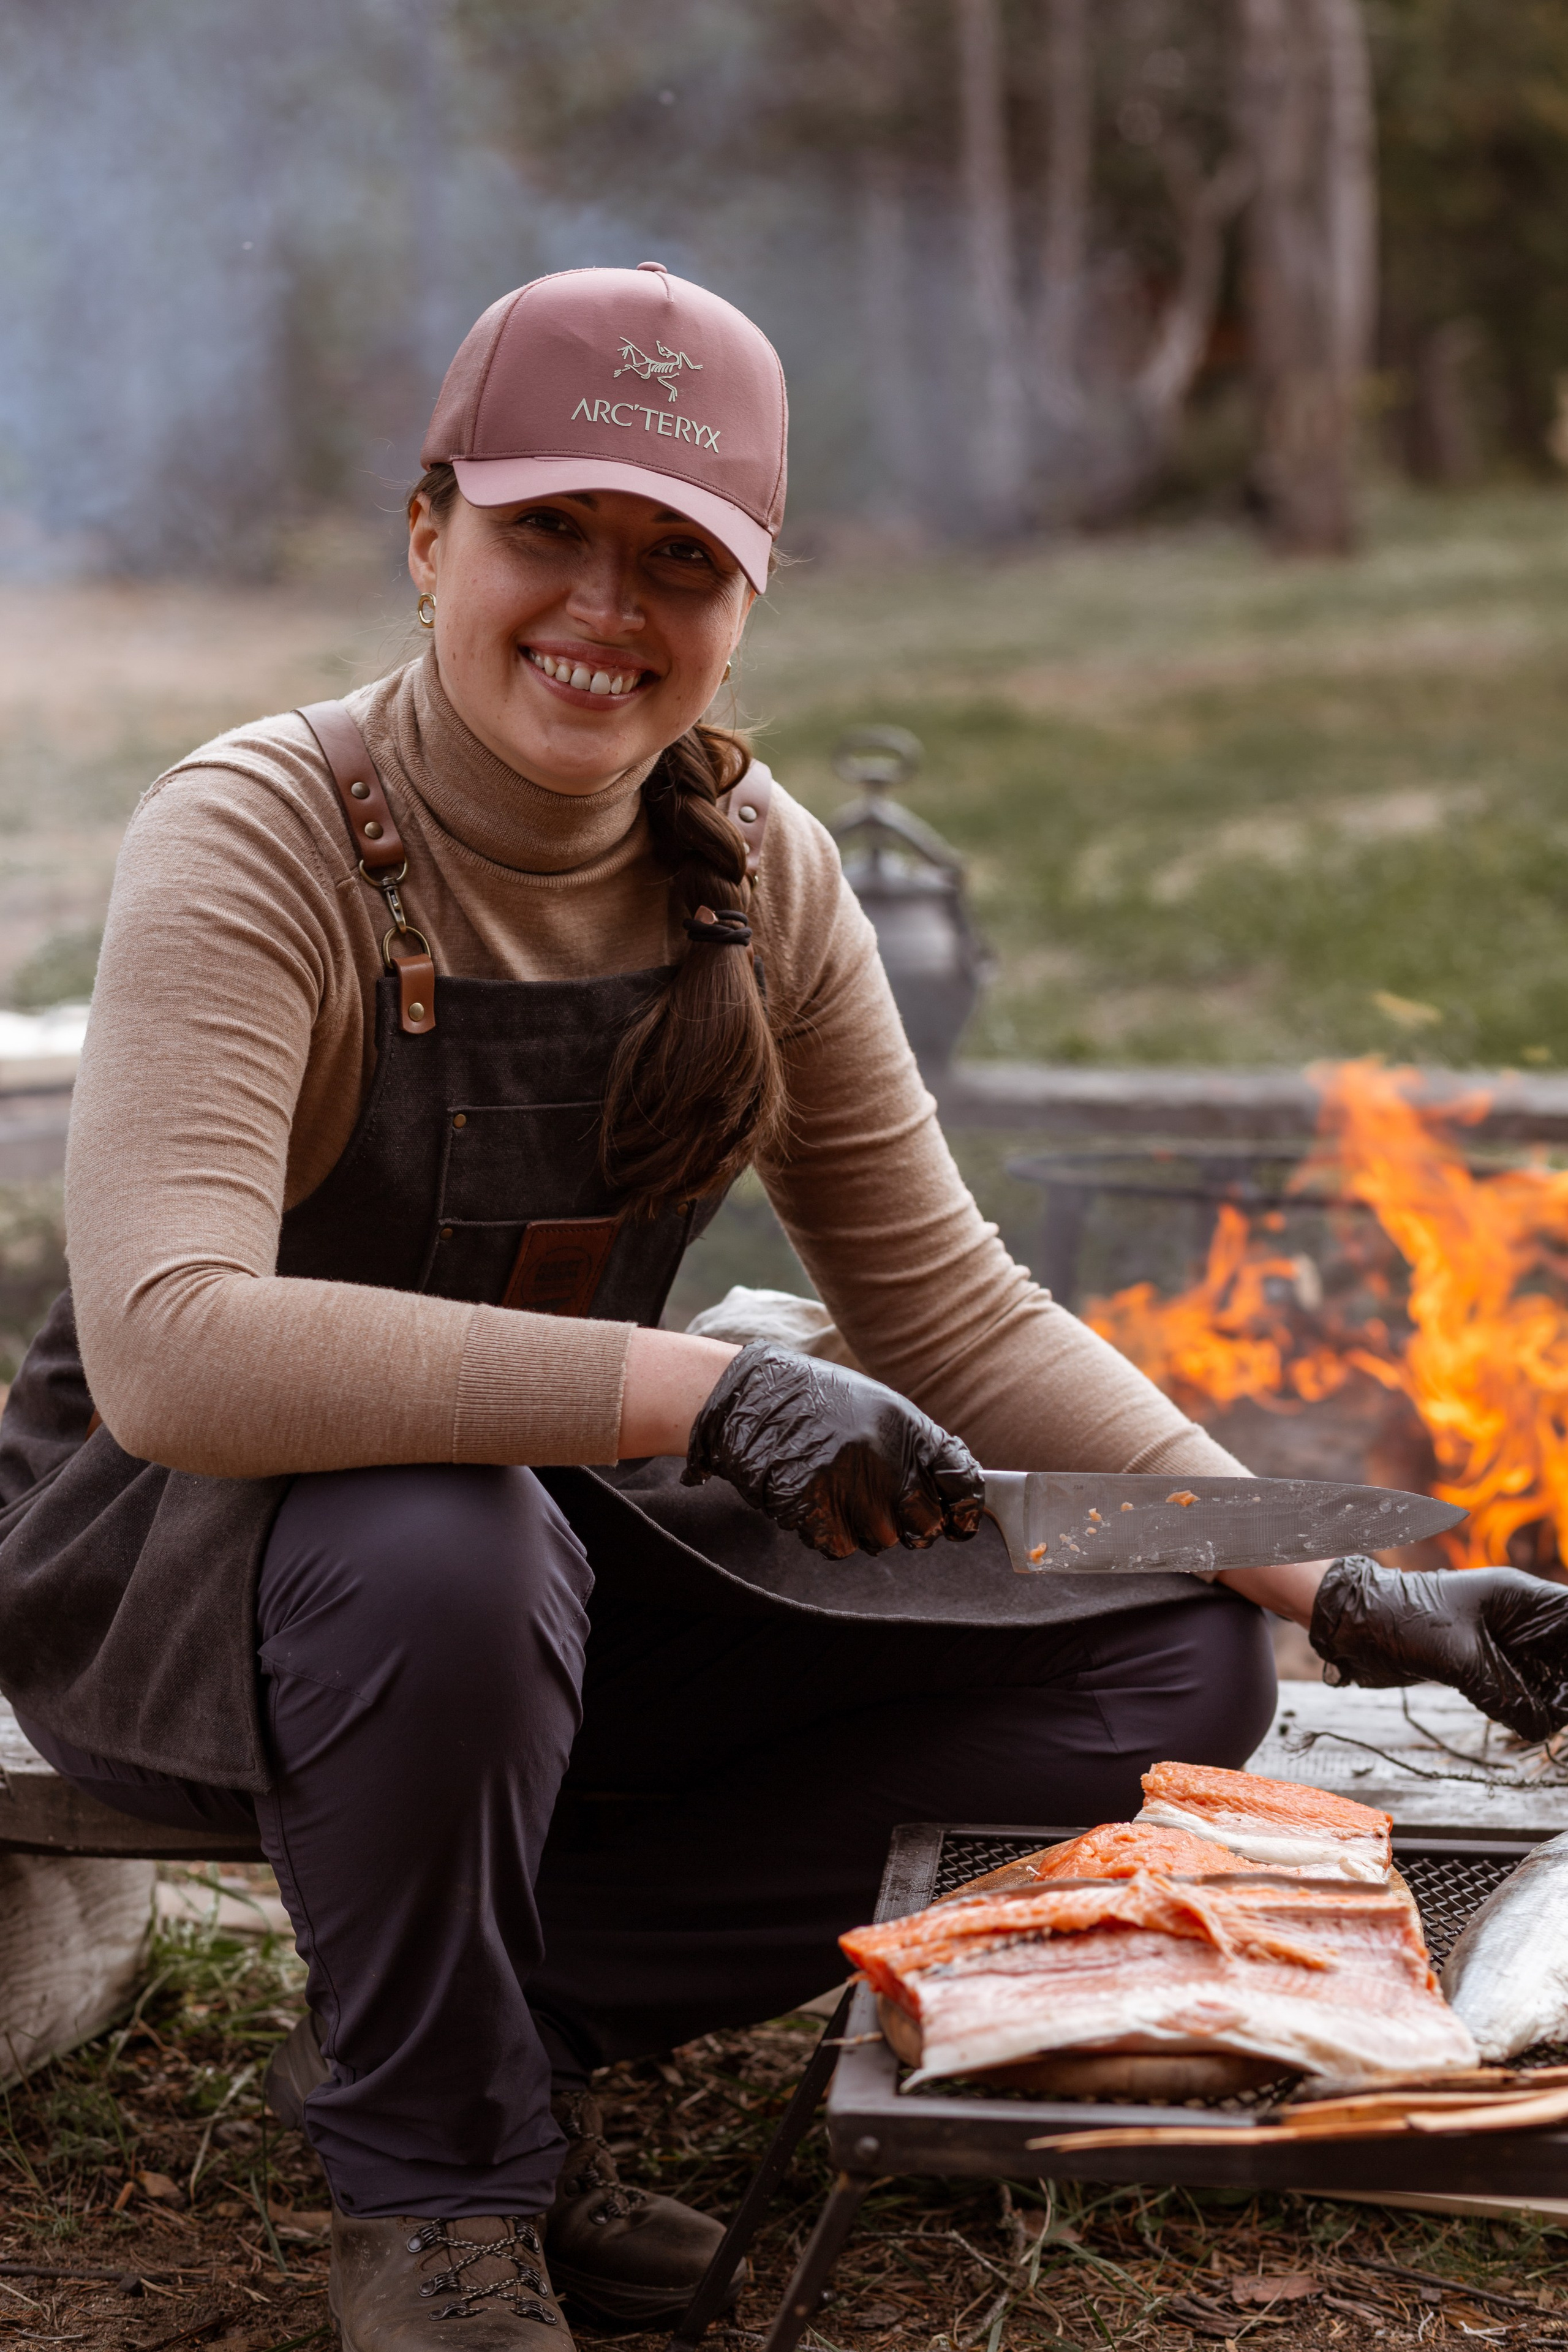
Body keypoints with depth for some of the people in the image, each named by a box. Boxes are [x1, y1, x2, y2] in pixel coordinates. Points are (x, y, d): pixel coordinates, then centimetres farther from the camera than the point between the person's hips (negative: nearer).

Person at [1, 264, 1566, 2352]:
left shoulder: (758, 872, -3)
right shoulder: (263, 843, -20)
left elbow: (949, 1311, 2)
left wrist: (1337, 1590, -7)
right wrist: (705, 1392, -40)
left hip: (559, 1559, 6)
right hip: (173, 1558, -5)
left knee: (1173, 1670, -8)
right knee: (449, 1542, -41)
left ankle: (519, 2016, -1)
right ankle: (429, 2175, -11)